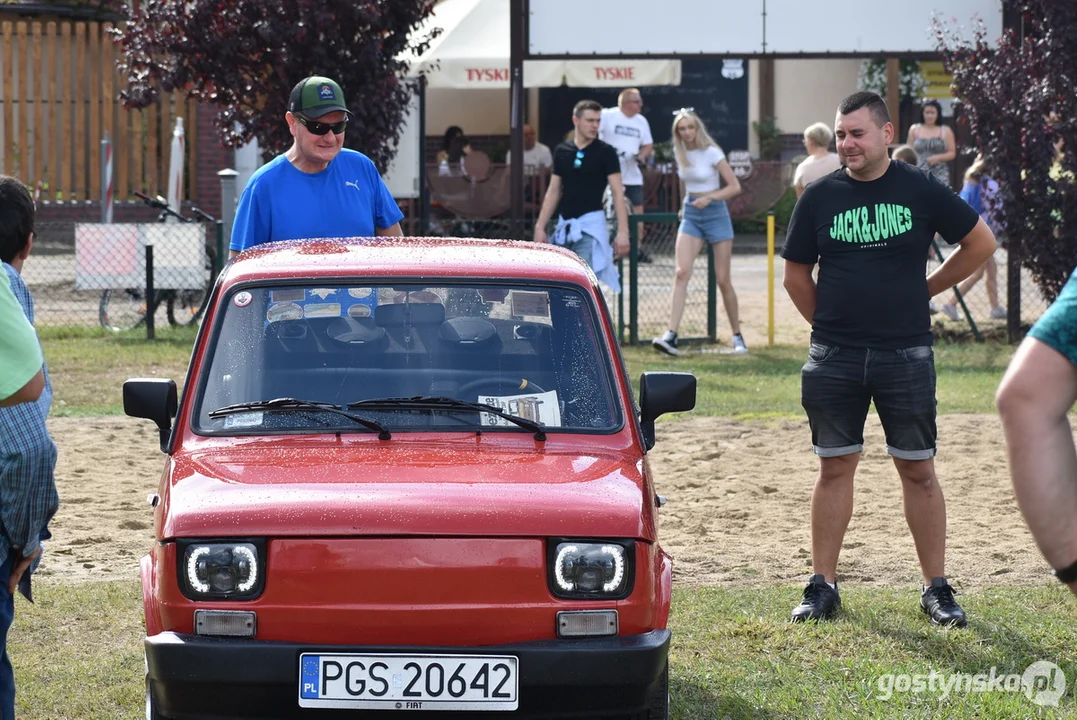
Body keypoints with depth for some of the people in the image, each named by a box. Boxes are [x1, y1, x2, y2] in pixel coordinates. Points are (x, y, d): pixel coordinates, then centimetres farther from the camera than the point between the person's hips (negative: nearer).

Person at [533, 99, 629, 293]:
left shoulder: (605, 153, -4)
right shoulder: (561, 151, 9)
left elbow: (618, 192, -7)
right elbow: (553, 192, 14)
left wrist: (622, 231, -15)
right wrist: (540, 227, 10)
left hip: (591, 223, -5)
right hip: (564, 224, 5)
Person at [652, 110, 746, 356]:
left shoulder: (711, 153, -11)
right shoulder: (680, 154, 4)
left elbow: (735, 187, -12)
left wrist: (709, 198, -24)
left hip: (715, 214, -4)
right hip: (691, 216, 4)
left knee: (723, 280, 0)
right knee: (682, 272, -15)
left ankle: (737, 337, 16)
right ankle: (671, 335, -23)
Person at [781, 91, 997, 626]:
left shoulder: (921, 190, -2)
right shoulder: (819, 197, 2)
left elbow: (981, 243, 8)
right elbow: (796, 275, 11)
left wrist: (925, 289, 7)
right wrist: (829, 323, 7)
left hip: (906, 355, -1)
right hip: (834, 360, 1)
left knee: (918, 470, 3)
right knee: (835, 468, 6)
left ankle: (936, 588, 9)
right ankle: (822, 586, 12)